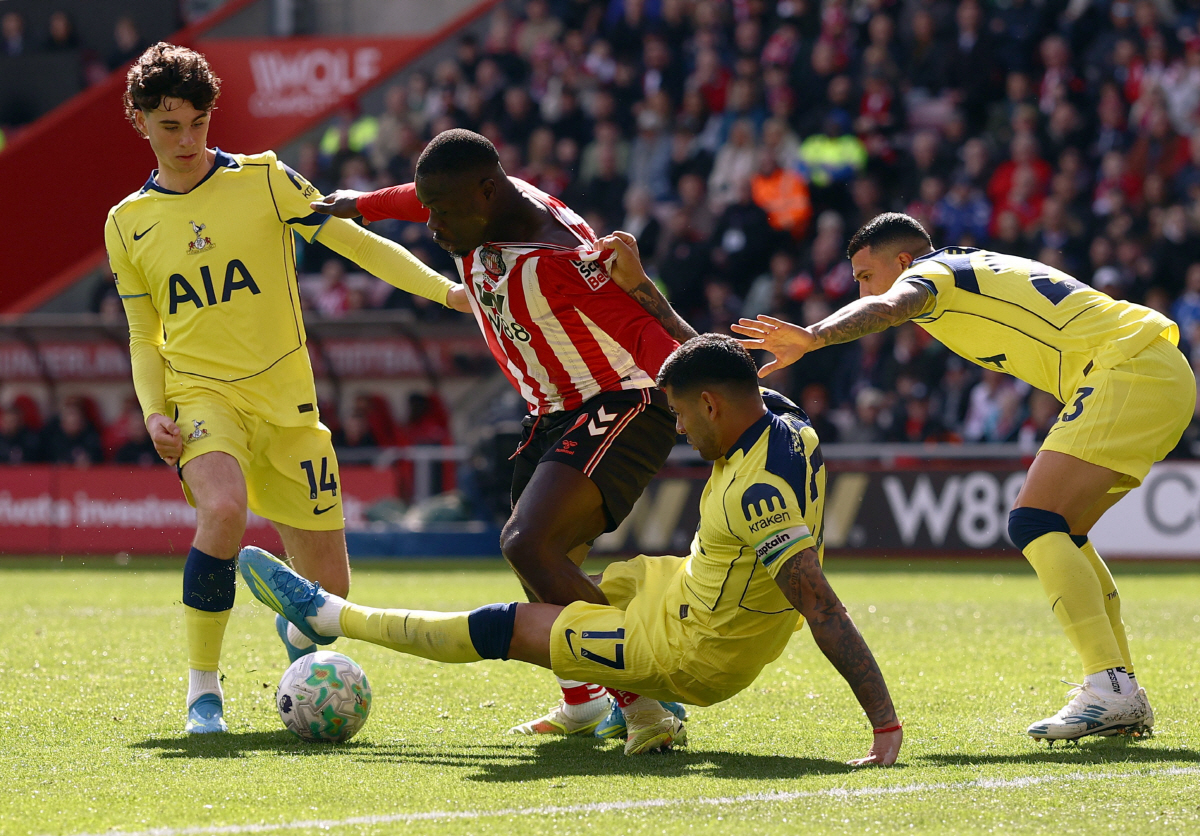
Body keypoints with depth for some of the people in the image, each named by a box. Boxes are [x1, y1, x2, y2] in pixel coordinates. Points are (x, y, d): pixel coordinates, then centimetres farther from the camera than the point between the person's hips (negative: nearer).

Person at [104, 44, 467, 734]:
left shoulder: (263, 180, 0)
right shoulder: (128, 225, 7)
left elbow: (356, 242, -3)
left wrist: (447, 289, -15)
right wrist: (153, 412, -2)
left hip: (287, 403, 1)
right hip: (202, 397, -1)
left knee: (330, 586, 2)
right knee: (224, 510, -34)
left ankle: (298, 632, 42)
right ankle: (203, 689, -21)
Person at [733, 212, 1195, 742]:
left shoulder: (930, 273, -5)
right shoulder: (976, 269, 26)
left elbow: (886, 307, -23)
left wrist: (812, 337, -41)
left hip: (1129, 369, -10)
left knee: (1033, 524, -15)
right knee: (1057, 534, 15)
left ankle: (1110, 689, -25)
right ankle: (1123, 692, 13)